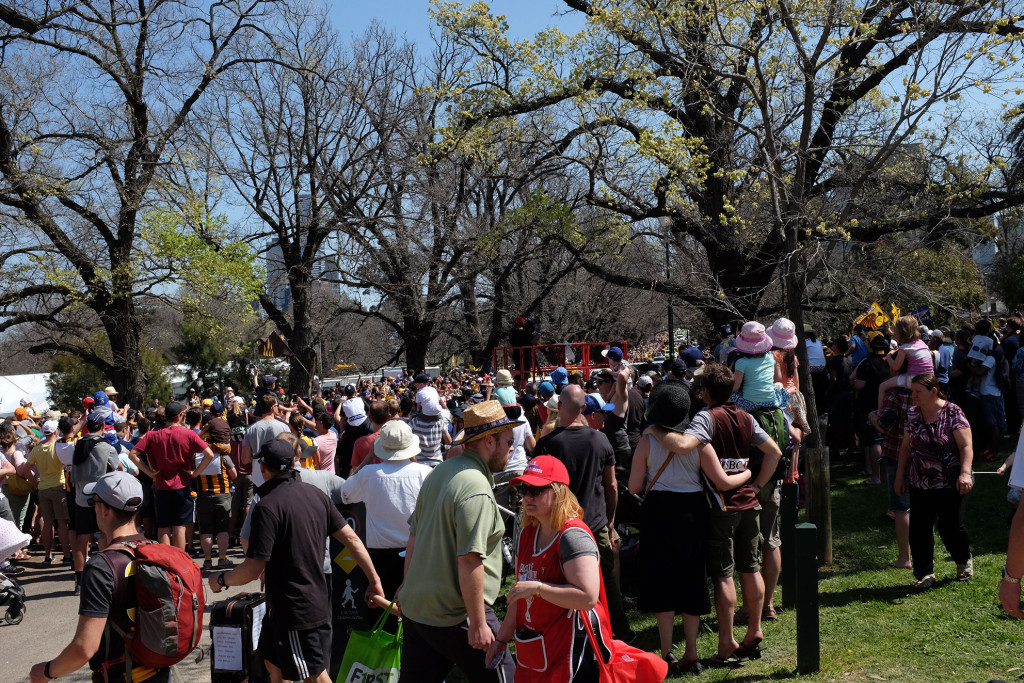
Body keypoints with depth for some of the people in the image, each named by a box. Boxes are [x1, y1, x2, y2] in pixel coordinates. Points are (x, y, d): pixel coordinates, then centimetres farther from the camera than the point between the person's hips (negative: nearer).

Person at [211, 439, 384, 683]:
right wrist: (374, 580, 8)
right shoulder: (315, 494, 0)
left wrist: (220, 579, -3)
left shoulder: (266, 507, -21)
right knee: (273, 662, 22)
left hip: (295, 612, -8)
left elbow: (252, 570, -22)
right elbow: (351, 538, 1)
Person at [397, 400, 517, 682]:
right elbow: (470, 559, -25)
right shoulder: (476, 488, -20)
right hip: (454, 617, -8)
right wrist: (478, 624, -21)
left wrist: (410, 589, 26)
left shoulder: (440, 472, 8)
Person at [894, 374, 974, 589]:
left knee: (950, 526, -6)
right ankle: (925, 573, 13)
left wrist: (965, 472, -25)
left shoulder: (952, 412, -8)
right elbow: (906, 447, 14)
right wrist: (900, 475, 13)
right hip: (920, 484, 4)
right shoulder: (913, 414, 7)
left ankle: (964, 560, 24)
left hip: (950, 484, -4)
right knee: (919, 529, -1)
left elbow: (966, 446, -12)